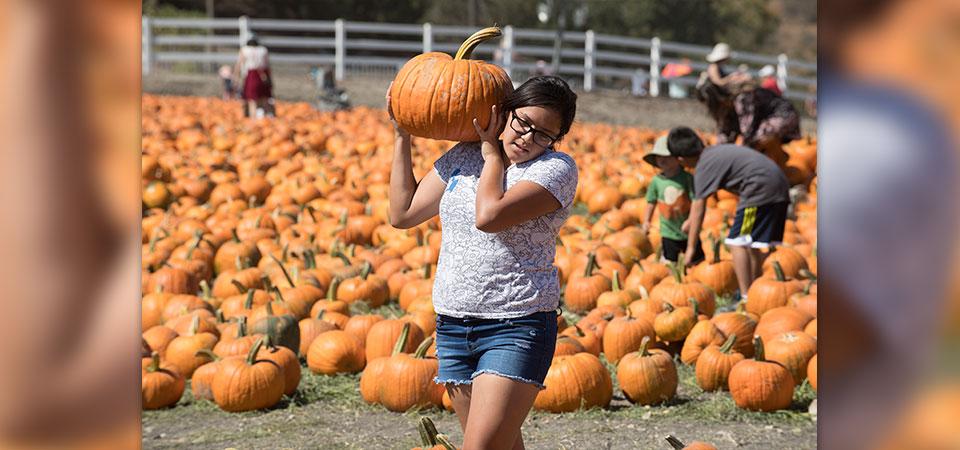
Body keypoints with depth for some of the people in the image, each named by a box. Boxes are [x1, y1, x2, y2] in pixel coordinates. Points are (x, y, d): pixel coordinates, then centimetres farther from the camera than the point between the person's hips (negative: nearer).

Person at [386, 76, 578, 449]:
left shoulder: (557, 168, -8)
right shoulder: (464, 156, 11)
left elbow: (489, 216, -22)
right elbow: (402, 214, 15)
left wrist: (493, 152, -7)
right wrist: (402, 134, 14)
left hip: (517, 326, -6)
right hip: (452, 325, 6)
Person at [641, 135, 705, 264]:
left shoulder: (687, 178, -13)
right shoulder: (656, 181, -3)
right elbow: (651, 202, 7)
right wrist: (646, 221, -1)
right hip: (668, 233, 2)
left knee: (697, 260, 13)